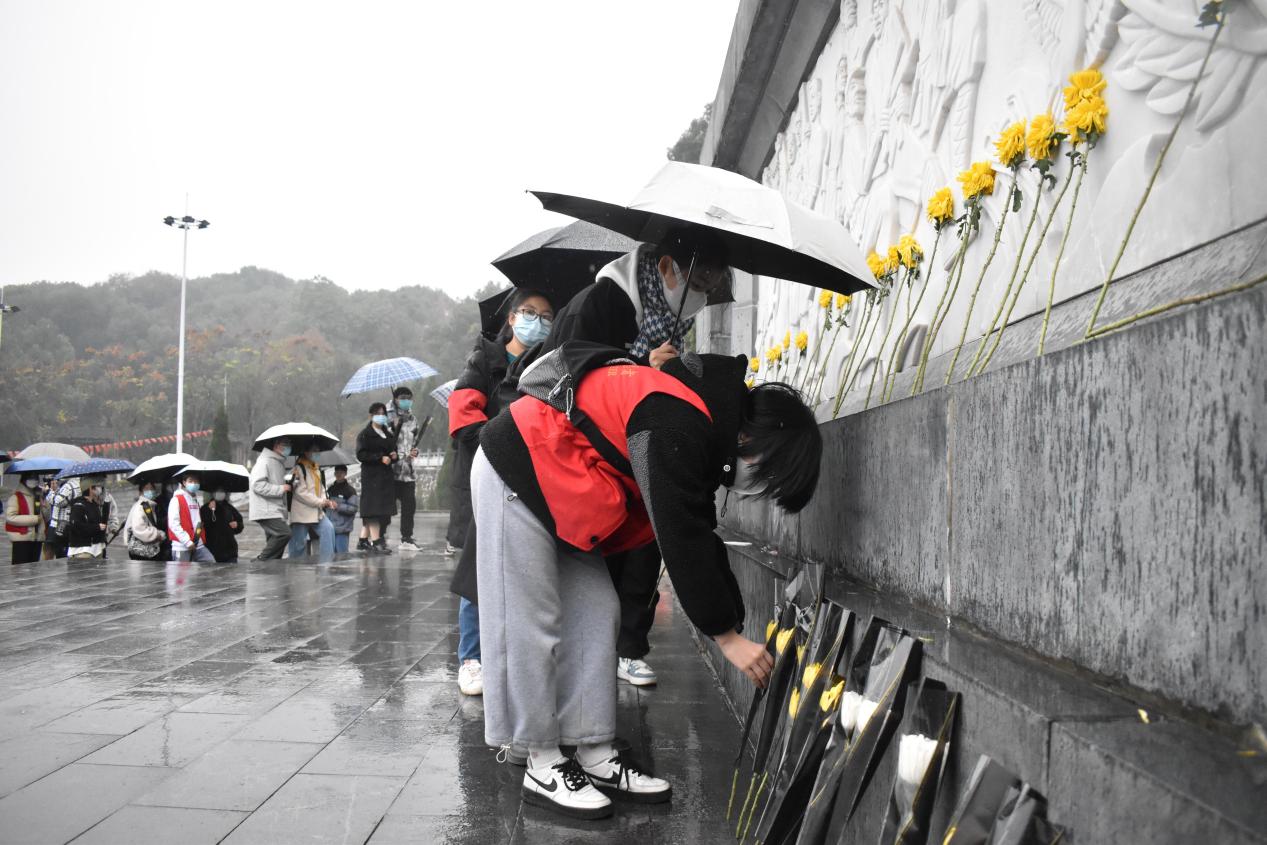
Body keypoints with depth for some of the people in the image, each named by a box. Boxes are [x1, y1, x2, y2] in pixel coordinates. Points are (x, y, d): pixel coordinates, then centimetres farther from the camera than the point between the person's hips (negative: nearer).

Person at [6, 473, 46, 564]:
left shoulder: (39, 497, 18)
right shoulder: (15, 497, -4)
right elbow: (10, 517, -16)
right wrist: (34, 519, -18)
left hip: (37, 538, 7)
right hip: (21, 538, -7)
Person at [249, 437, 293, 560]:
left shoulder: (280, 463, 22)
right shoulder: (264, 462, -9)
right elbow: (258, 485, -20)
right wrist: (281, 489, -19)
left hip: (276, 511, 10)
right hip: (266, 511, -10)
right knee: (284, 533, -23)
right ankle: (261, 561, -15)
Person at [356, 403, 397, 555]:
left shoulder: (389, 434, 19)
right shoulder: (365, 434, -1)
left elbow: (393, 451, 28)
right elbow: (361, 455, -10)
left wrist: (394, 456, 4)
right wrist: (380, 458, -17)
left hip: (387, 475, 7)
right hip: (371, 475, -7)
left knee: (383, 510, 2)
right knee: (373, 509, -11)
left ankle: (365, 539, 9)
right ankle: (376, 542, -16)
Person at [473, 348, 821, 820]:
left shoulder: (705, 424, 3)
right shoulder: (678, 428, -28)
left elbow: (701, 533, 8)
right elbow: (681, 538, -28)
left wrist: (735, 623, 7)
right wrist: (726, 636, -20)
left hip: (561, 486, 10)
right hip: (516, 473, -10)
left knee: (595, 615, 6)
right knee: (529, 622, -6)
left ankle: (595, 756, 13)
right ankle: (543, 767, 5)